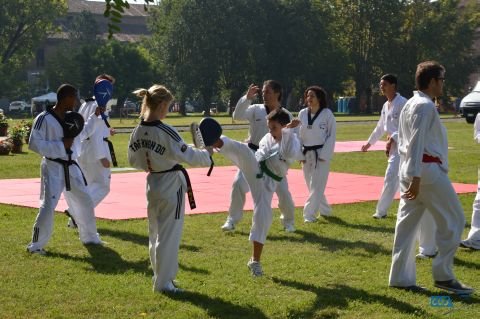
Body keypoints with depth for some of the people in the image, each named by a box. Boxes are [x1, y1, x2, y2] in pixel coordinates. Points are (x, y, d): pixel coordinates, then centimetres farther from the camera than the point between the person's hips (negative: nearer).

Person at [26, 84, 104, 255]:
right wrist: (61, 145, -22)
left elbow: (84, 132, 26)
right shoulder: (44, 118, -15)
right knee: (48, 206, -12)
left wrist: (96, 116, 19)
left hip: (71, 167, 8)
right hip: (53, 168, -8)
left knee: (85, 202, 15)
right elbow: (33, 143, -19)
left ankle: (90, 237, 33)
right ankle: (36, 244, 0)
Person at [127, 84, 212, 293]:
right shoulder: (166, 132, -23)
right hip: (171, 185, -7)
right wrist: (208, 153, -3)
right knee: (169, 235, 2)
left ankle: (160, 274, 32)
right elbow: (187, 156, -19)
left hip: (153, 185, 7)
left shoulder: (137, 132, -2)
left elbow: (134, 161, 9)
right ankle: (163, 282, 7)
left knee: (155, 233, 19)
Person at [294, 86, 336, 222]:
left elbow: (331, 135, -6)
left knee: (317, 186, -7)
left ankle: (309, 215, -3)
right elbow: (298, 134, 8)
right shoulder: (302, 113, 2)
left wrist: (324, 155, -12)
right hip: (306, 154, 5)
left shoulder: (327, 114, -8)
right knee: (312, 186, 13)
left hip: (321, 154, -5)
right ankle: (325, 211, 31)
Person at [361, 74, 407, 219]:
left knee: (391, 177, -9)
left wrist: (393, 139, -28)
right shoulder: (386, 105, 13)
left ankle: (381, 211, -3)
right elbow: (380, 127, 25)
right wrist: (369, 142, 31)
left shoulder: (402, 103, -16)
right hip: (393, 145, 9)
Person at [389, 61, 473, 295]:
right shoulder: (425, 106, -13)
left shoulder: (410, 104, 16)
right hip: (427, 170, -10)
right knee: (453, 220, 0)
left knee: (407, 223, 9)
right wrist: (415, 177, -22)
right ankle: (443, 275, 3)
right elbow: (417, 143, -20)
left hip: (411, 170, 10)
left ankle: (401, 277, 12)